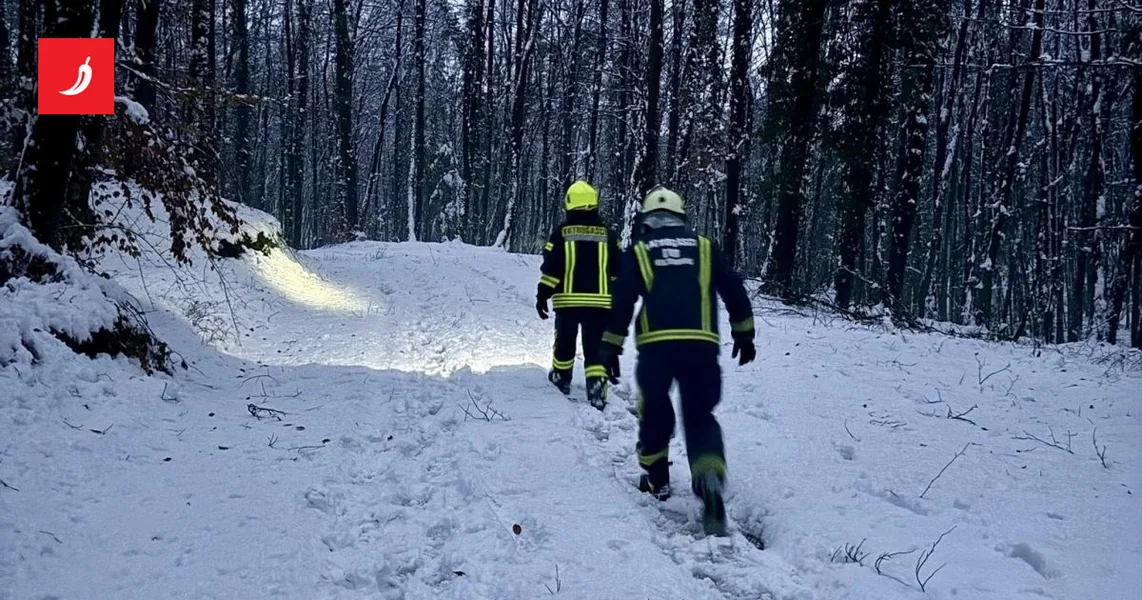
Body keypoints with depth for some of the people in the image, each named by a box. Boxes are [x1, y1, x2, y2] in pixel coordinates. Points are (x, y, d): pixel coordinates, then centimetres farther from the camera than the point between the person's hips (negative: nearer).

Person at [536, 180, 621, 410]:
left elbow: (550, 269, -6)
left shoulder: (561, 233, -3)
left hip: (567, 301, -1)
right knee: (595, 350, 1)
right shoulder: (607, 235, 3)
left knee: (565, 343, 18)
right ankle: (597, 394, -9)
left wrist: (542, 295, 1)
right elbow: (618, 271, 6)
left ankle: (561, 382, 33)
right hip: (599, 302, 1)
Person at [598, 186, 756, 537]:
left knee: (654, 412, 20)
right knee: (700, 417, 7)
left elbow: (621, 302, 4)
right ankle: (710, 483, -18)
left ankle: (656, 480, 29)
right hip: (702, 345, 1)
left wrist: (610, 347, 10)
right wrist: (744, 333, 23)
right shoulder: (704, 247, 14)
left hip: (656, 345, -1)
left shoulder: (638, 252, 11)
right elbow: (734, 291, 13)